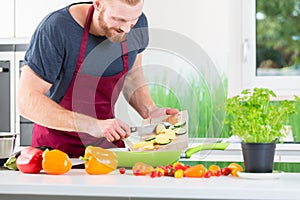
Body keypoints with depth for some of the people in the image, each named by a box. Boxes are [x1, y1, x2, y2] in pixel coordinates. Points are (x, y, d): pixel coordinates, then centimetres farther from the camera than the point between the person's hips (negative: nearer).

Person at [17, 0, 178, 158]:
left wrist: (149, 111, -7)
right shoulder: (55, 30, -24)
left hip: (108, 143, 4)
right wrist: (92, 125, -33)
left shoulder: (138, 24, -7)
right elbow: (27, 101, -26)